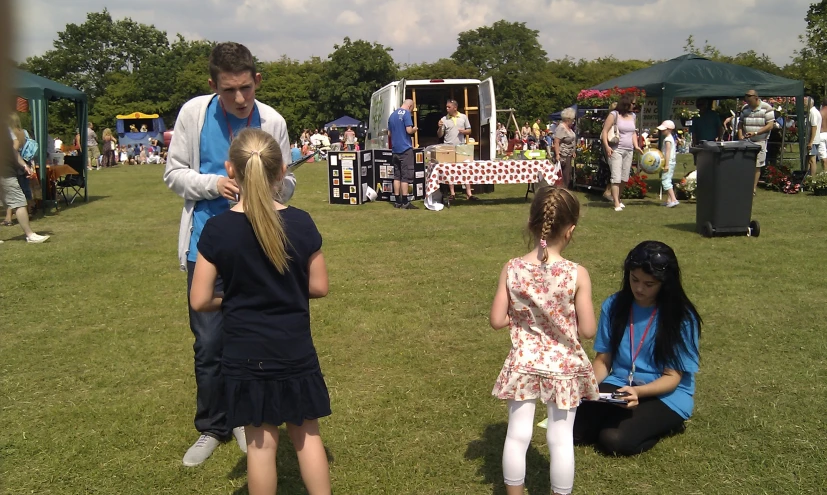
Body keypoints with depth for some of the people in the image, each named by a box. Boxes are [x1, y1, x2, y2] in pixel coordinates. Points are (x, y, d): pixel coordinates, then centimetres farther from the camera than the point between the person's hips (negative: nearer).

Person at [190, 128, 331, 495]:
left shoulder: (217, 229, -11)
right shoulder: (301, 223, -9)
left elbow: (200, 301, -8)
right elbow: (319, 287, -1)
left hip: (246, 354, -1)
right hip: (295, 351, 1)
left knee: (261, 440, 11)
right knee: (306, 432, 16)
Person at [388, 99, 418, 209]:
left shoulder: (392, 115, 15)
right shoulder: (406, 113, -8)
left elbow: (389, 134, 20)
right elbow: (409, 130, -17)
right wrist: (414, 129, 3)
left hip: (395, 149, 7)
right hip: (405, 148, -7)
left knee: (397, 176, 9)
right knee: (406, 176, -6)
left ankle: (398, 201, 10)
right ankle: (405, 202, -7)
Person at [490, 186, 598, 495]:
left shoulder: (511, 270, -10)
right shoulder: (577, 275, -17)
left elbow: (497, 320, -6)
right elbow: (588, 331, -13)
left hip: (523, 365, 2)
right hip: (564, 367, -2)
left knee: (517, 435, 13)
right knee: (561, 439, 11)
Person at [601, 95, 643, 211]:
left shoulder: (632, 116, 15)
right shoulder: (614, 115, -6)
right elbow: (605, 131, -8)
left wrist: (636, 146, 8)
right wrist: (606, 146, -18)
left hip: (629, 151, 7)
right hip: (616, 150, -7)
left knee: (624, 178, 9)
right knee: (616, 177, -10)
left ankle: (617, 198, 25)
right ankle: (616, 204, -9)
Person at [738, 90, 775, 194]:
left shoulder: (767, 108, -7)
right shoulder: (745, 108, 7)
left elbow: (770, 125, -11)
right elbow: (740, 123, 12)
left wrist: (755, 133, -22)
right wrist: (740, 136, -6)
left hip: (760, 141, -3)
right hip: (746, 141, 3)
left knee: (757, 166, 3)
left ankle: (753, 188, 9)